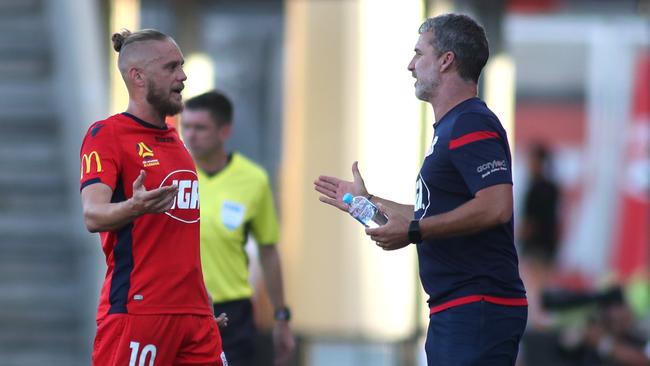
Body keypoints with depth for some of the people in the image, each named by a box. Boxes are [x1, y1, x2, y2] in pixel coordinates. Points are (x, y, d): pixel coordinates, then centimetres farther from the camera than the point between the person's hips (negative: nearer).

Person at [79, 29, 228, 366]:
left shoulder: (174, 141, 19)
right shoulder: (106, 134, -6)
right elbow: (93, 216, -19)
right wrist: (134, 208, -40)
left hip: (194, 310, 8)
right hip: (136, 311, -8)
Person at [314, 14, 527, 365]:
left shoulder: (471, 124, -13)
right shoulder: (451, 126, 20)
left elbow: (495, 206, -25)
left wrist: (414, 231, -21)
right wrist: (368, 202, 33)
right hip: (452, 311, 11)